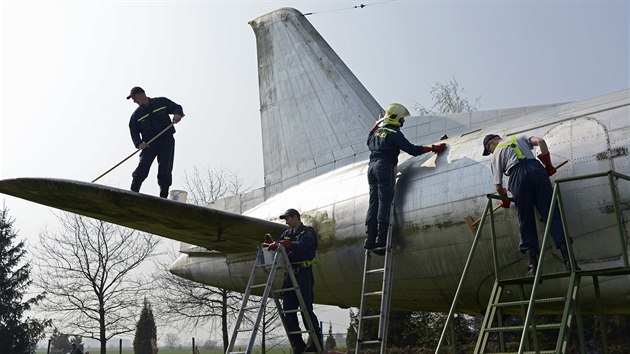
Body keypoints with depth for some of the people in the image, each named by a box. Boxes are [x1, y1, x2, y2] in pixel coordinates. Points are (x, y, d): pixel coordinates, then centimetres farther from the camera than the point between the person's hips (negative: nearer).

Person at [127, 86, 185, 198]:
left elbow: (177, 107, 12)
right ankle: (133, 192, -13)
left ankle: (163, 196, -3)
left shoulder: (161, 102, 6)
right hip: (149, 143, 1)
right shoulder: (136, 115, 10)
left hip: (167, 140, -1)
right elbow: (134, 132, 7)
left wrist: (177, 114, -12)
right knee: (142, 167, -15)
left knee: (165, 170, -6)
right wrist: (139, 144, -13)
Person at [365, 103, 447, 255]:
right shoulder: (394, 134, -6)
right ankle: (381, 239, -16)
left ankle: (370, 238, 0)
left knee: (373, 203, 5)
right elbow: (412, 149, -11)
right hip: (385, 167, -8)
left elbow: (369, 143, 37)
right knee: (384, 202, -9)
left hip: (372, 166, 8)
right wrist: (433, 148, -5)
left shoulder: (378, 130, 18)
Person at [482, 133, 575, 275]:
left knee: (526, 222, 4)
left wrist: (505, 199, 33)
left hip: (518, 176, -2)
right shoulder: (519, 138, 34)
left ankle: (532, 265, -5)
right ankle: (568, 257, -14)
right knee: (552, 215, -2)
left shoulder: (496, 154, 24)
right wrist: (548, 164, 20)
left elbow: (498, 185, 14)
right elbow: (540, 141, 14)